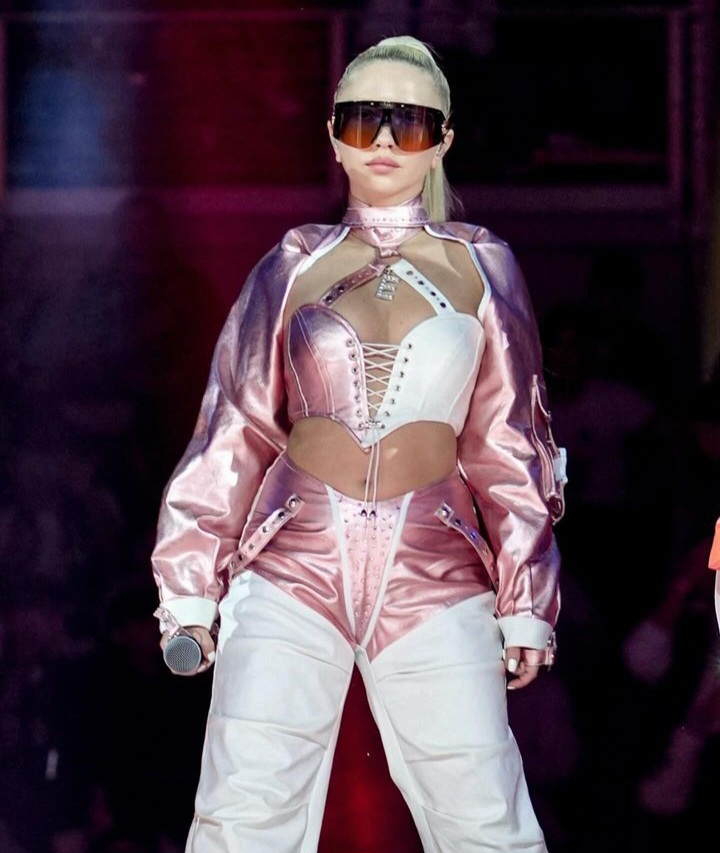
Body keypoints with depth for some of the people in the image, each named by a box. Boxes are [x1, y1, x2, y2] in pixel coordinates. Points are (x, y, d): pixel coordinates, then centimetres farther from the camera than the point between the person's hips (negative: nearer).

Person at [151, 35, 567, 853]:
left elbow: (510, 445, 11)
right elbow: (234, 431, 11)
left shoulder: (477, 267, 10)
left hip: (435, 575, 0)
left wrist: (523, 602, 9)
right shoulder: (296, 267, 11)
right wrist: (190, 586, 7)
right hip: (296, 568, 0)